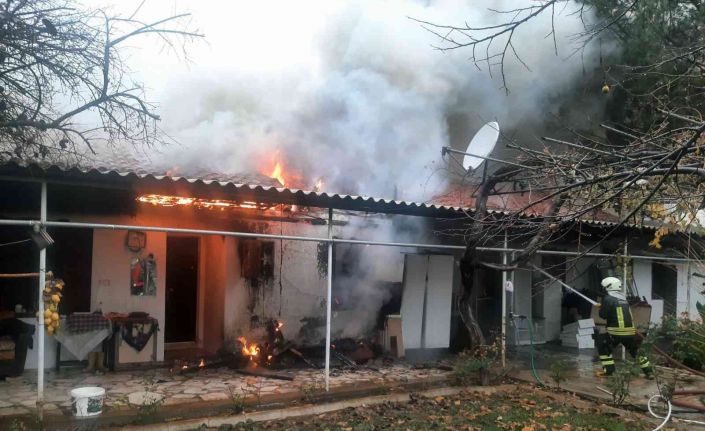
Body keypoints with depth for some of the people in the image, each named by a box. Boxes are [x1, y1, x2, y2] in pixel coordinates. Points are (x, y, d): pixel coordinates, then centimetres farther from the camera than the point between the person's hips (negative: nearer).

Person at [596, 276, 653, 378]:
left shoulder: (608, 298, -7)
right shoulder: (624, 299, 14)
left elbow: (603, 315, -8)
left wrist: (601, 307, 13)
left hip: (616, 332, -6)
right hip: (630, 332, 6)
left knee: (603, 346, 11)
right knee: (635, 350, 22)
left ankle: (608, 369, 5)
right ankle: (648, 371, 23)